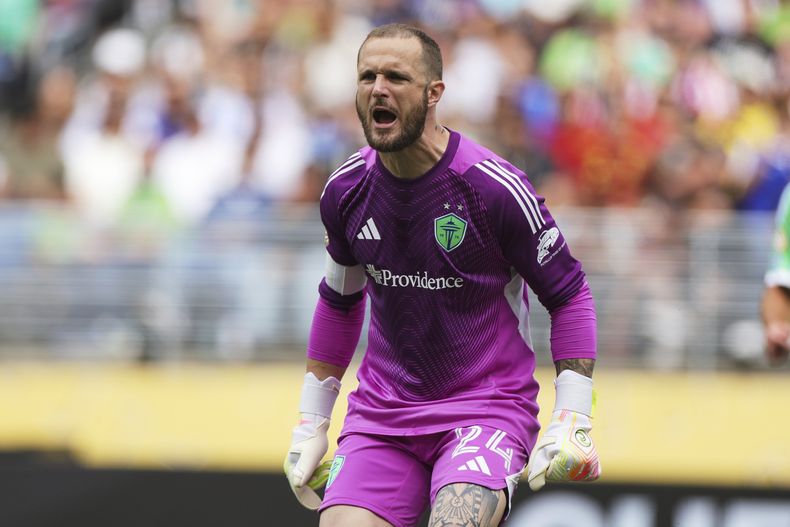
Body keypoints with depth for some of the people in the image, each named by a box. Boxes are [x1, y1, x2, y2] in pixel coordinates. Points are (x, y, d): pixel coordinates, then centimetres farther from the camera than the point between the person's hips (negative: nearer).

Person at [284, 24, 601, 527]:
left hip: (488, 405, -4)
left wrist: (570, 421, -11)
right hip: (381, 411, 5)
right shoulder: (346, 190, 1)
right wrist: (311, 424, 18)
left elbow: (569, 293, -4)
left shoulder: (494, 188, -13)